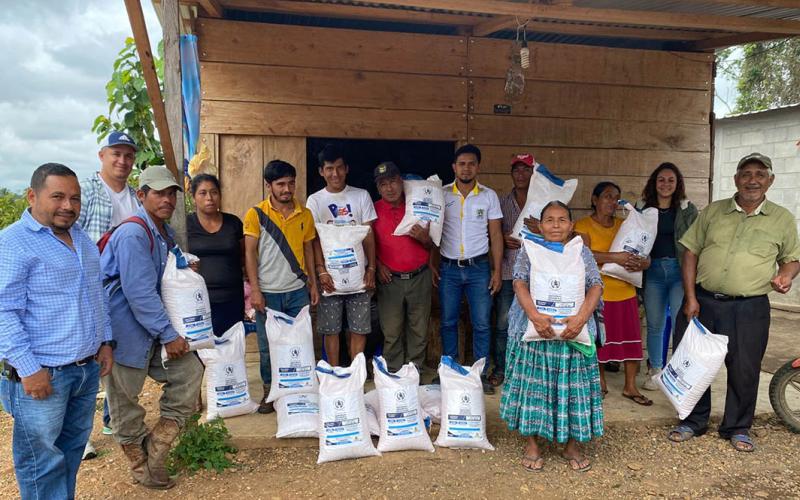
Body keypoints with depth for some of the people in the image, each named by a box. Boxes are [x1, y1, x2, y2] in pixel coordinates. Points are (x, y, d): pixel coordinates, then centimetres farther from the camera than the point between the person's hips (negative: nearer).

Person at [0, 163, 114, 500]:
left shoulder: (82, 238, 12)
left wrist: (105, 341, 13)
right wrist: (28, 369, -20)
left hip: (87, 367, 8)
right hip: (42, 372, -7)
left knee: (73, 447, 19)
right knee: (43, 459, 5)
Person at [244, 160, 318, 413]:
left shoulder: (305, 214, 6)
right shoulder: (256, 214, -3)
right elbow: (250, 253, -4)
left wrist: (313, 283, 10)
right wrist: (255, 290, -10)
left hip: (298, 291, 2)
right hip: (268, 292, -2)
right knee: (268, 347, 7)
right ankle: (269, 391, 24)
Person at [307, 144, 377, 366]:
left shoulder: (361, 196, 5)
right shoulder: (315, 200, 3)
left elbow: (369, 235, 3)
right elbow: (314, 239, -1)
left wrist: (371, 268, -5)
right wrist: (321, 271, -12)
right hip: (330, 275, 0)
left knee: (359, 328, 4)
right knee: (331, 329, 5)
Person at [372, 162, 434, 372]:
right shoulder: (374, 210, 2)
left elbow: (431, 246, 13)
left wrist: (424, 238, -9)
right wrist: (378, 265, -5)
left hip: (420, 278, 2)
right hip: (390, 280, -1)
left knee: (419, 331, 7)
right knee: (392, 333, 4)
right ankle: (394, 374, 17)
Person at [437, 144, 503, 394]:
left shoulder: (489, 196, 2)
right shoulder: (442, 194, 2)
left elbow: (495, 235, 3)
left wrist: (497, 271, -2)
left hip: (478, 268, 0)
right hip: (449, 268, 1)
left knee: (481, 323, 2)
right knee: (448, 322, 8)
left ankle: (481, 374, 15)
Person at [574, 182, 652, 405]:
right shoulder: (583, 225, -4)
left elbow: (646, 256, 9)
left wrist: (641, 263, -15)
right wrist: (614, 257, -29)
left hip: (625, 293, 4)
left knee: (631, 338, 6)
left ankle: (630, 387, 20)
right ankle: (600, 383, 25)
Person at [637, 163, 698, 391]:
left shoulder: (688, 209, 3)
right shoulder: (642, 208, 7)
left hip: (680, 270, -2)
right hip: (653, 270, 2)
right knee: (654, 325, 11)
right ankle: (655, 370, 26)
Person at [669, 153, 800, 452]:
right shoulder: (712, 212, 5)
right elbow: (691, 253, 4)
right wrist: (690, 298, -4)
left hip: (749, 309, -1)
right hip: (702, 301, 1)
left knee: (744, 371, 7)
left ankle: (737, 428, 29)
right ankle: (693, 422, 27)